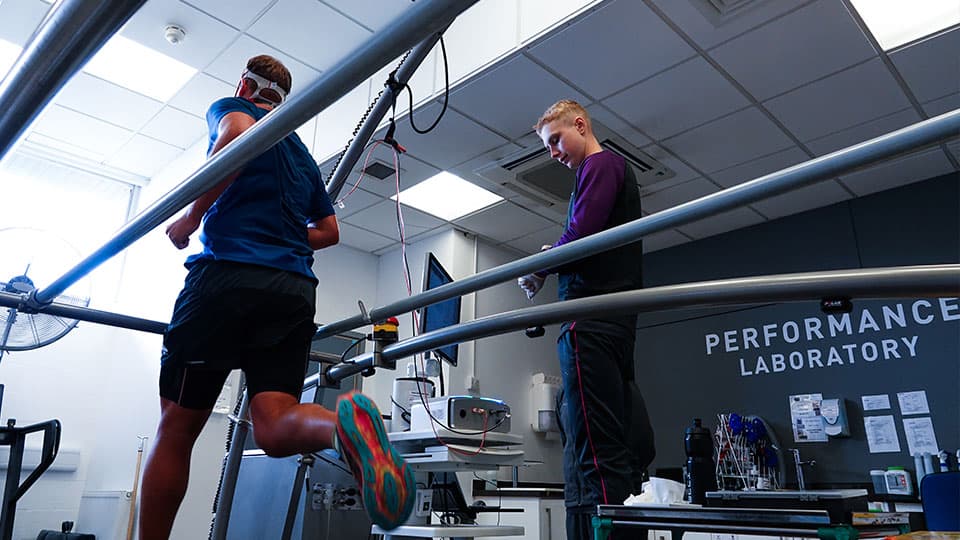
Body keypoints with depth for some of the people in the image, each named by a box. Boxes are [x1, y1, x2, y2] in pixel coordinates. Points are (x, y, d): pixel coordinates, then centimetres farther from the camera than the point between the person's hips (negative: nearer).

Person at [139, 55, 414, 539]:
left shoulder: (231, 108, 12)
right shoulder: (302, 152, 29)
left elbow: (240, 133, -13)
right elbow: (329, 231, 31)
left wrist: (192, 217, -6)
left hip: (228, 274, -5)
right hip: (295, 288, 5)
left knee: (175, 431, 6)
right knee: (274, 428, -7)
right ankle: (344, 423, -38)